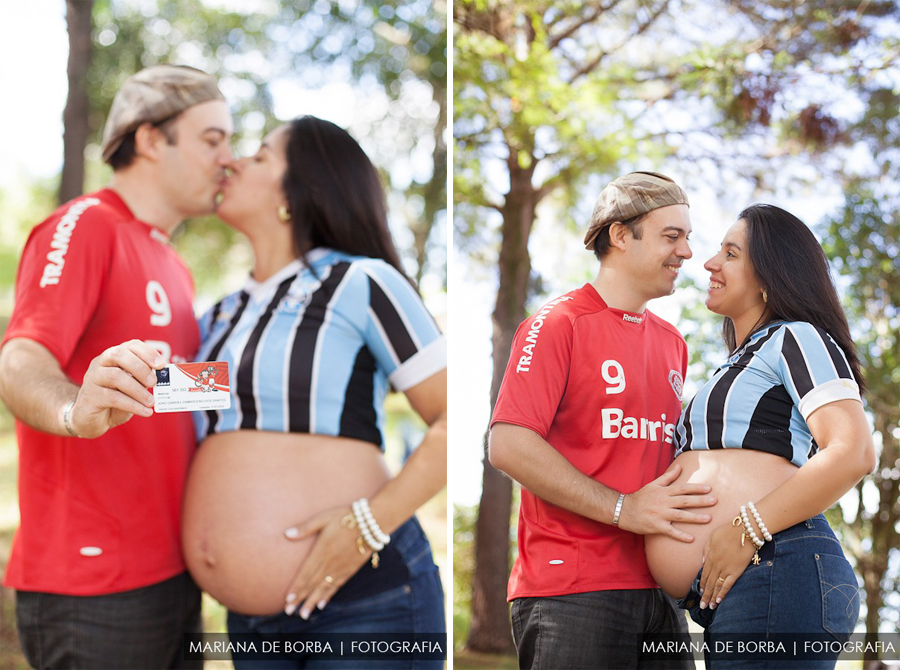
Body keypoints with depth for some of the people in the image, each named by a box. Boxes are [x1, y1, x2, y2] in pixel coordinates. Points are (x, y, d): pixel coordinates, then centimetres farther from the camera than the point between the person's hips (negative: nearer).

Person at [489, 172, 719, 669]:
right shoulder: (556, 324, -5)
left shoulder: (671, 342, 18)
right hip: (572, 591, -7)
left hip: (656, 589, 7)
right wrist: (623, 508, -16)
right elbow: (508, 446, -15)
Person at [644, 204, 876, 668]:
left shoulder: (796, 339, -1)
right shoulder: (740, 363, 27)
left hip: (777, 575, -10)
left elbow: (853, 452, -16)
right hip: (732, 595, 10)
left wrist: (744, 532, -18)